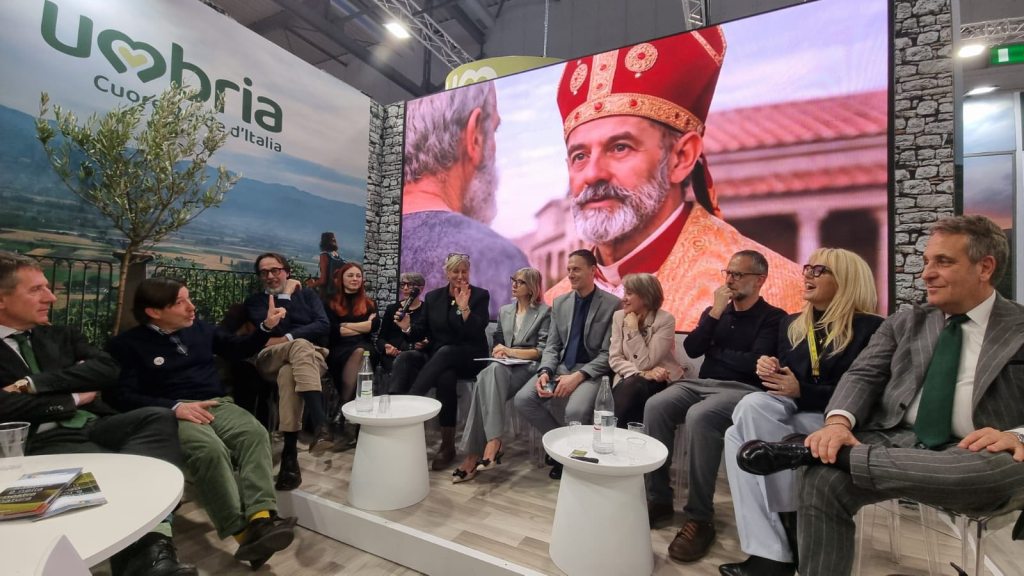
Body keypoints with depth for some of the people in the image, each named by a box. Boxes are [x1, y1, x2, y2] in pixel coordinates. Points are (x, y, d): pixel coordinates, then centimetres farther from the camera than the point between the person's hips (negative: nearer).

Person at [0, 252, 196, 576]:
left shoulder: (59, 336, 22)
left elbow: (107, 370, 6)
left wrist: (35, 383, -4)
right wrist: (73, 399, 0)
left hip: (95, 425, 4)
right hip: (43, 441, -4)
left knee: (158, 418, -28)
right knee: (117, 470, -35)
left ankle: (150, 545, -37)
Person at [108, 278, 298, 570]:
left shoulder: (200, 327, 16)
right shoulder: (127, 344, 4)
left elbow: (238, 349, 25)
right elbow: (123, 396, -3)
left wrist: (267, 326, 8)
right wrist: (174, 406, -19)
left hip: (219, 404, 4)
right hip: (173, 412, -3)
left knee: (255, 433, -31)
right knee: (210, 449, -37)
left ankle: (261, 518, -43)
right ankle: (244, 532, -37)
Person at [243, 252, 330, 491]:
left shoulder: (307, 294, 22)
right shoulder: (254, 301, 22)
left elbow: (323, 326, 2)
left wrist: (289, 338, -10)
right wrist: (286, 295, 3)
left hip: (314, 355, 1)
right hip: (271, 359, -1)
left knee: (288, 373, -38)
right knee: (302, 347, -38)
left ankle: (290, 453, -41)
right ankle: (320, 424, -51)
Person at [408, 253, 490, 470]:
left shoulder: (480, 295, 2)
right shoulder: (432, 297, 11)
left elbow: (476, 333, -9)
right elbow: (426, 332, 15)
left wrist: (464, 306, -17)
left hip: (470, 358, -2)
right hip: (440, 359, 2)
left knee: (445, 352, -36)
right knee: (446, 377, -34)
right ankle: (447, 445, -26)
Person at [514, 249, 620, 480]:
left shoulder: (612, 305, -6)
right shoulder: (560, 302, 10)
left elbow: (608, 354, -10)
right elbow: (552, 346, 9)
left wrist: (578, 376, -22)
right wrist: (545, 371, -12)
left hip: (591, 371, -5)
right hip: (561, 366, 5)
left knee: (576, 410, -33)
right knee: (523, 399, -17)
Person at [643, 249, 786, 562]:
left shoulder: (773, 318, 1)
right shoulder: (715, 311, 18)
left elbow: (754, 364, -13)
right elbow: (691, 349, 3)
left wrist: (715, 351, 1)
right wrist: (715, 313, -4)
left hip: (742, 390, -5)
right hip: (701, 383, 6)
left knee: (699, 417, -36)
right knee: (655, 406, -23)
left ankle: (700, 517, -22)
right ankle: (659, 498, -13)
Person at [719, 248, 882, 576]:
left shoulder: (870, 328, -1)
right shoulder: (791, 324, 16)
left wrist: (801, 391, -20)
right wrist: (769, 370, -6)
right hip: (791, 415, 6)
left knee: (753, 408, -32)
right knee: (738, 435, -28)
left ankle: (795, 529, -17)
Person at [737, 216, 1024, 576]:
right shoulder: (904, 323, 17)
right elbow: (863, 375, 5)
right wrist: (839, 422, -16)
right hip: (896, 441, 1)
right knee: (823, 481, -30)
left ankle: (810, 449, -33)